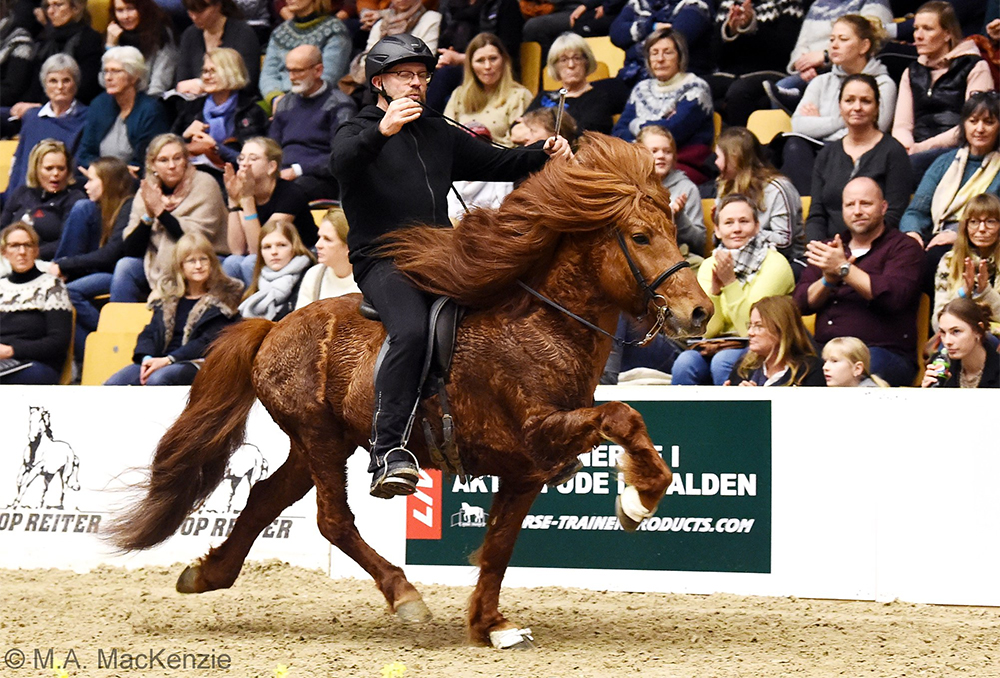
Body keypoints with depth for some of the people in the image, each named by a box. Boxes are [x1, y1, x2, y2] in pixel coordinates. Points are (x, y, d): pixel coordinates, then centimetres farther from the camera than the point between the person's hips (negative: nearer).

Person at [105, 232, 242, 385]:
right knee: (113, 384, -21)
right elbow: (150, 332, 15)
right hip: (160, 360, 5)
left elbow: (209, 342, -6)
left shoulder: (223, 296, 4)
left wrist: (168, 360, -16)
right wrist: (146, 358, -9)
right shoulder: (167, 293, 20)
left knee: (157, 380, -37)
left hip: (195, 364, -5)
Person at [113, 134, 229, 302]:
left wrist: (160, 211, -20)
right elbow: (131, 251, -3)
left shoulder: (204, 185, -11)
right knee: (125, 266, -19)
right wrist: (148, 216, -18)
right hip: (158, 264, 4)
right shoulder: (147, 191, 1)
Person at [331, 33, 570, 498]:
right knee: (411, 330, -34)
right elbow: (343, 164, -20)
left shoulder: (440, 135, 23)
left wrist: (545, 155, 5)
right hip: (383, 260, -6)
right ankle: (388, 452, -37)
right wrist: (382, 131, -40)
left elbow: (495, 163, 24)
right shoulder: (358, 132, 4)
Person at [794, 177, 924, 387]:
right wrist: (828, 280, -8)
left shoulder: (904, 248, 7)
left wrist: (843, 268, -12)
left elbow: (894, 296, -13)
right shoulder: (828, 250, 24)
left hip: (885, 352, -5)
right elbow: (801, 302, 12)